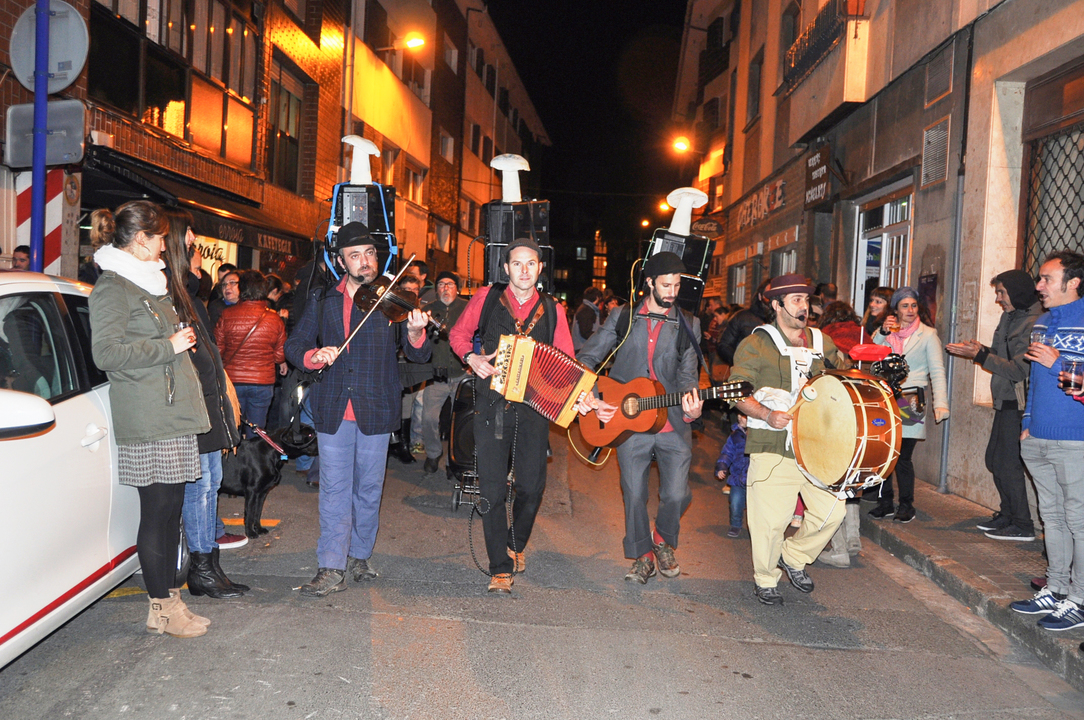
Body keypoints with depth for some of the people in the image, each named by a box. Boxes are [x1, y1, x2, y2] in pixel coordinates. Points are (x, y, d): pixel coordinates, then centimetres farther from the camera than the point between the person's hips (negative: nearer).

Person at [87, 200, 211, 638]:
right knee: (158, 511, -3)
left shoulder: (149, 283, 21)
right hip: (147, 422, -9)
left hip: (173, 415, 9)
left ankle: (168, 597, 19)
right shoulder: (112, 288, -9)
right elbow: (107, 353, -19)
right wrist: (169, 346, -16)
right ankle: (161, 607, 8)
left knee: (171, 508, 10)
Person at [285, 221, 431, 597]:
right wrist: (315, 356, -15)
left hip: (376, 411, 0)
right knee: (335, 490, 2)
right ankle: (332, 569, 10)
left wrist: (415, 334, -31)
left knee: (369, 489, 11)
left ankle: (359, 555, 29)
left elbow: (418, 355, -9)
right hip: (333, 410, 1)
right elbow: (294, 345, 8)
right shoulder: (322, 300, 6)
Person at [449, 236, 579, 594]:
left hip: (534, 407, 1)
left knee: (532, 486, 4)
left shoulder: (552, 310, 5)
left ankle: (516, 544, 35)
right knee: (492, 489, -1)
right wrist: (471, 357, -8)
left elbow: (565, 362, 6)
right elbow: (458, 334, 12)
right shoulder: (487, 298, 2)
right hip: (492, 407, -1)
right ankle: (500, 568, 13)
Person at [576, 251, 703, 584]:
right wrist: (592, 400, -6)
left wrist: (691, 404, -18)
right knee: (634, 494, 5)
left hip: (673, 423, 1)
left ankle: (664, 541, 28)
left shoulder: (688, 325, 7)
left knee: (677, 494, -3)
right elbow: (586, 358, 7)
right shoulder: (622, 318, 4)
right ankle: (642, 556, 26)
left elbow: (687, 372, 3)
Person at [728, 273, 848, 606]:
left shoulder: (821, 342, 13)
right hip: (772, 446, -5)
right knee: (771, 519, -5)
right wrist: (768, 415, -23)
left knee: (832, 511, 3)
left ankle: (794, 556, 30)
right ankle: (766, 580, 20)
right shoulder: (756, 344, -4)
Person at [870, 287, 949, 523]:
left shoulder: (928, 334, 3)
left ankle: (906, 505, 10)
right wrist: (882, 333, -6)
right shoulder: (888, 333, 14)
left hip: (911, 402, -3)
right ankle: (885, 503, 13)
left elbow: (937, 372, -1)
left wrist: (940, 404, -12)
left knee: (902, 456, -5)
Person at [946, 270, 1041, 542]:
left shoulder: (1033, 323, -17)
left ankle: (1023, 526, 6)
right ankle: (1007, 515, 28)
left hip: (1019, 404, -10)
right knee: (994, 459, 16)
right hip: (1006, 402, 10)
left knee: (1007, 463, -5)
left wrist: (980, 356, -18)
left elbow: (1019, 369, -20)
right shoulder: (1010, 317, 14)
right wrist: (980, 349, 4)